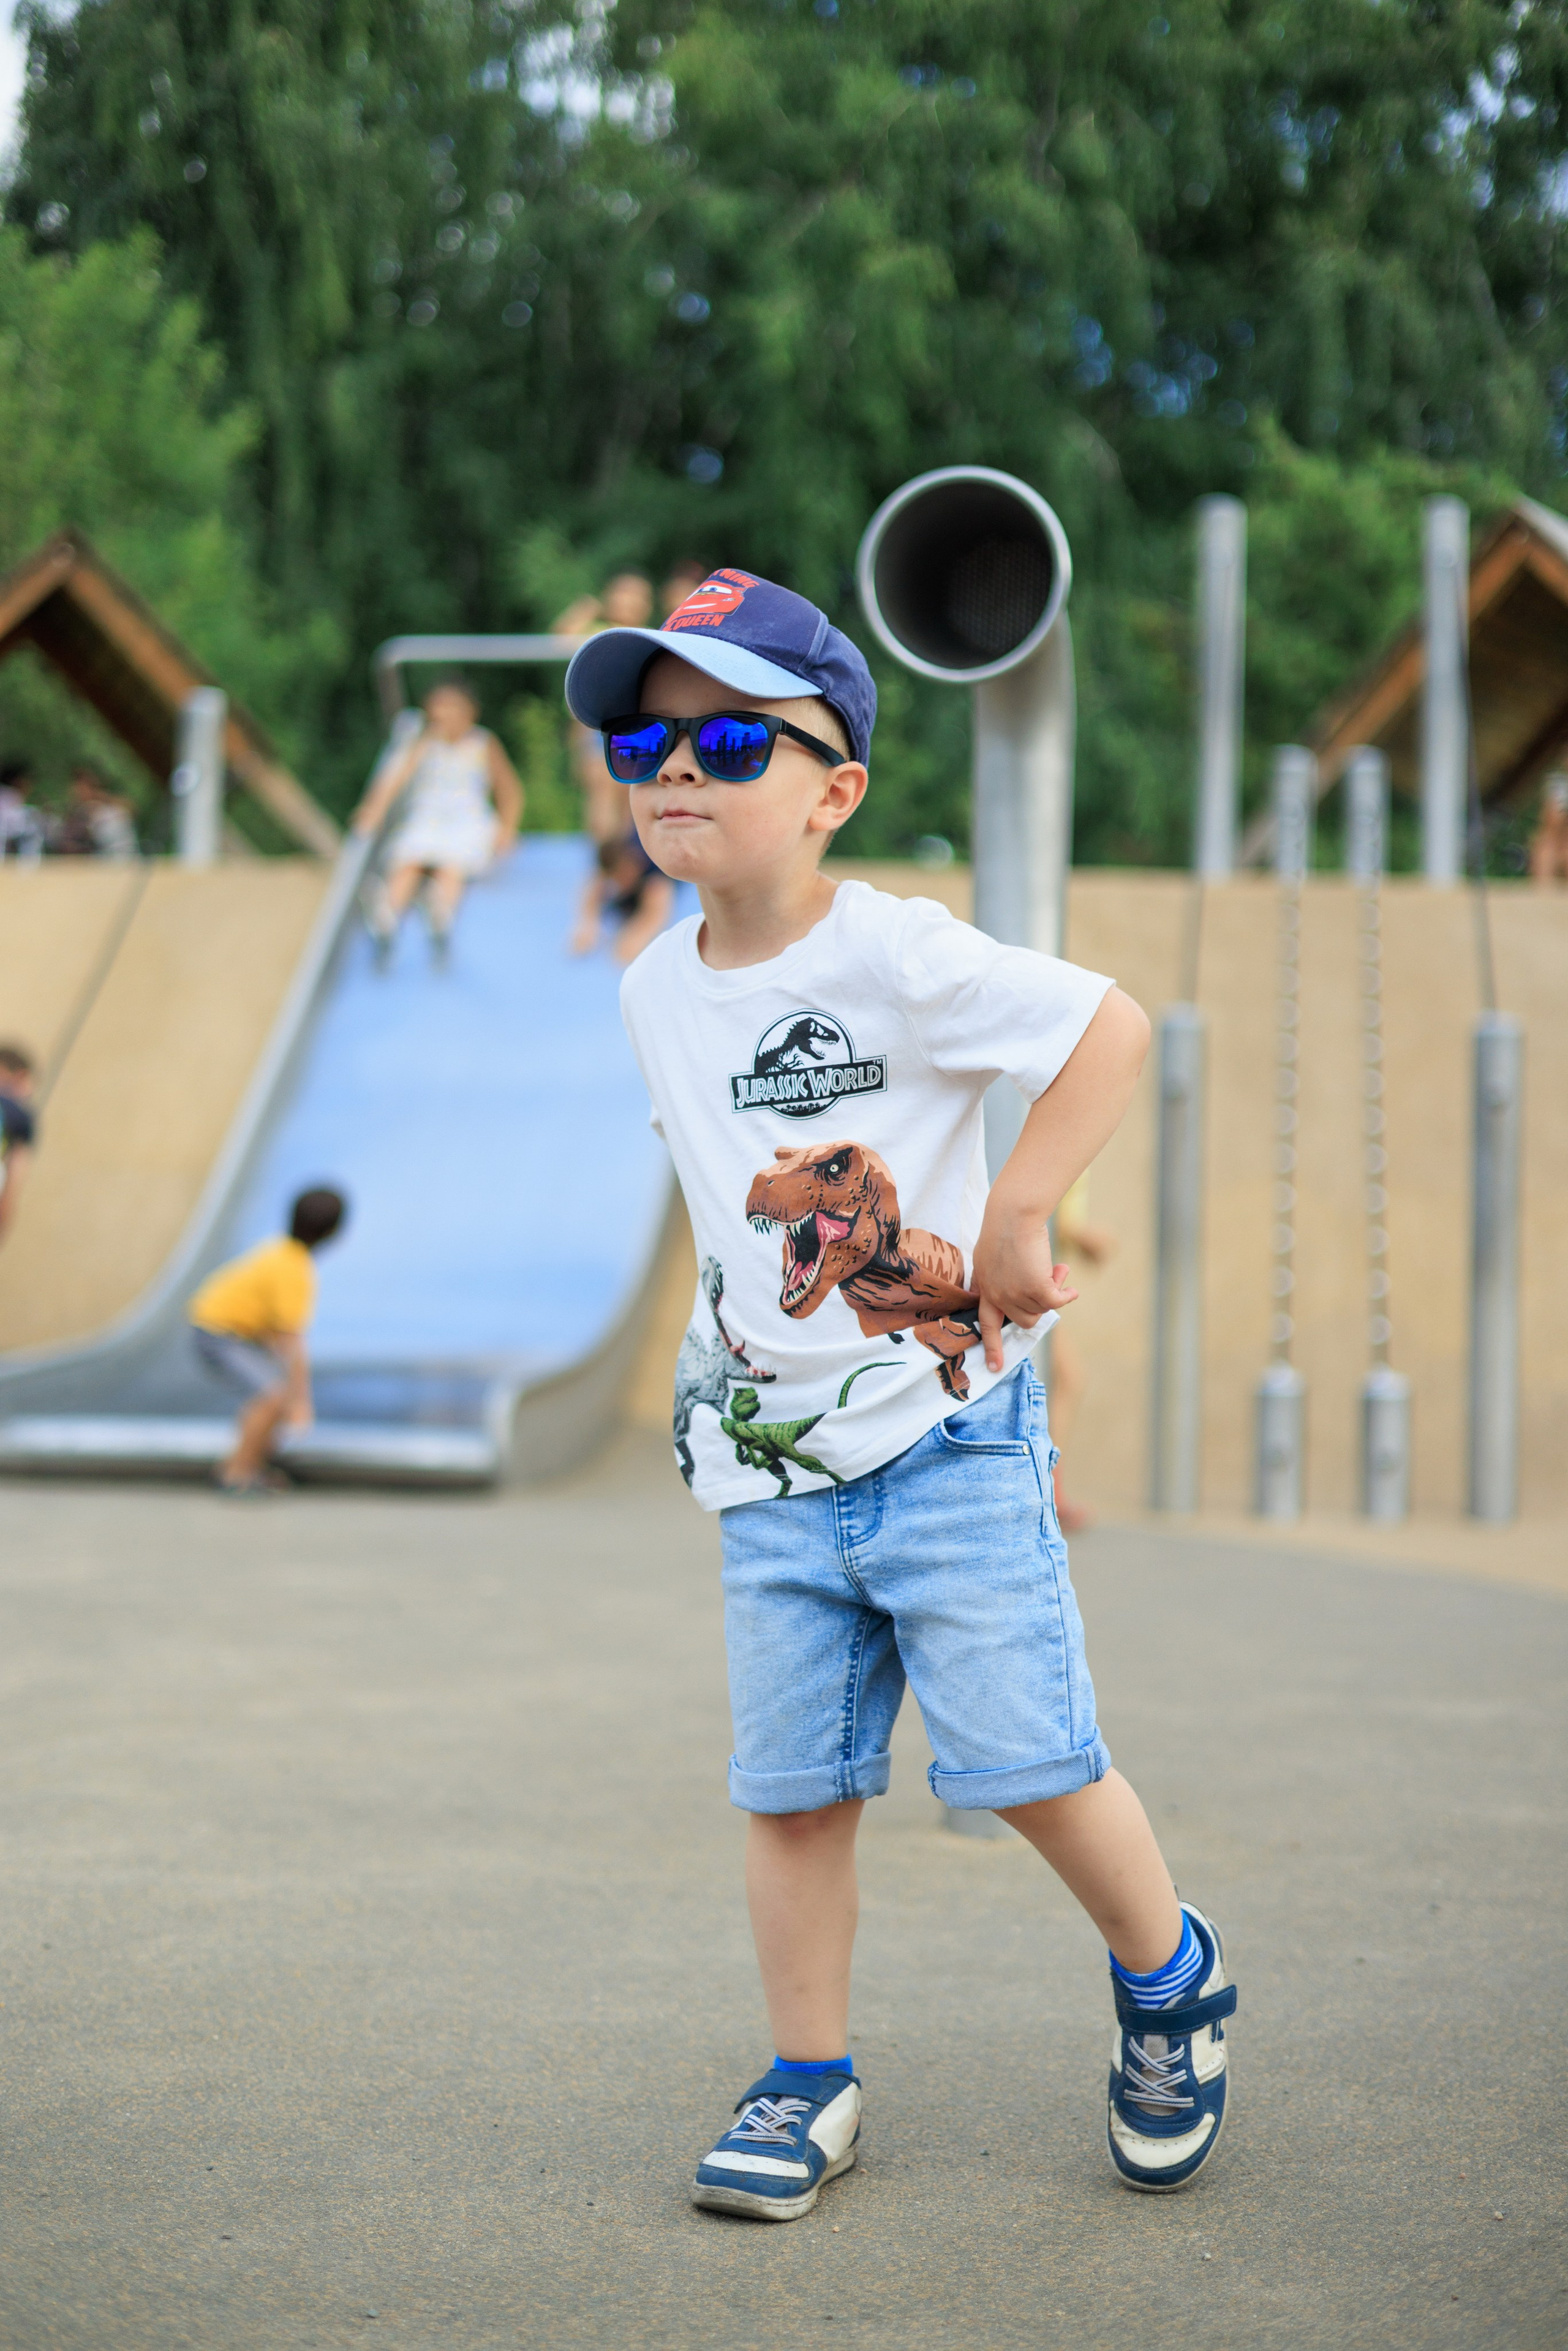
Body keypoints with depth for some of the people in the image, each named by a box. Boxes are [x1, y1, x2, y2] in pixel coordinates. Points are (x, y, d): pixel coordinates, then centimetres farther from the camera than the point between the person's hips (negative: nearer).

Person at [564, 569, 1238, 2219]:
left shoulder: (895, 955, -14)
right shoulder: (655, 992, 7)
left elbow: (1109, 1026, -18)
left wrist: (1014, 1219, -18)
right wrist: (727, 1348, 11)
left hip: (949, 1435, -5)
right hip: (769, 1468, 6)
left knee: (1023, 1759, -3)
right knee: (789, 1786, 6)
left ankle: (1169, 1978, 24)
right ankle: (810, 2083, 21)